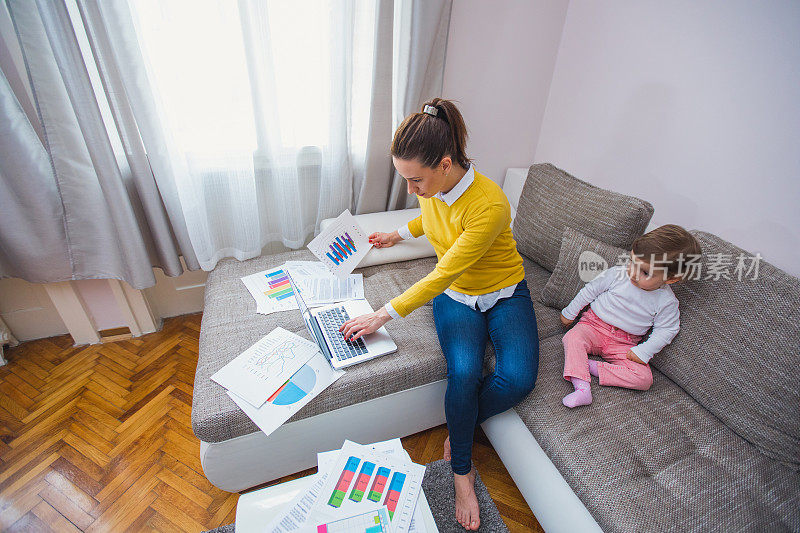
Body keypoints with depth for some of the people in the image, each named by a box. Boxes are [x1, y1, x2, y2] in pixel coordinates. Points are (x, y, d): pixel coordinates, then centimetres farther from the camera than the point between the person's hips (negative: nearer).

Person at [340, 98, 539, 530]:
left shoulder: (489, 204, -33)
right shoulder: (432, 188, -11)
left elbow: (442, 276, -31)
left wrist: (383, 315, -27)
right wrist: (400, 234, 18)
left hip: (505, 295, -3)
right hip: (455, 297, 3)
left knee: (518, 378, -25)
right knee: (464, 372, -23)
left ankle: (460, 429, 6)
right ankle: (462, 471, 2)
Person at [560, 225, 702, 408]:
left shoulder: (667, 302, -8)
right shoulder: (617, 274, -10)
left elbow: (665, 330, 1)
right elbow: (591, 290, 1)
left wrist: (644, 352, -11)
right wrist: (570, 313, 7)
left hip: (624, 344, 1)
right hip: (594, 325, -1)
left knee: (644, 378, -20)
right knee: (573, 338, -33)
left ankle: (592, 366, -19)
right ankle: (582, 388, -36)